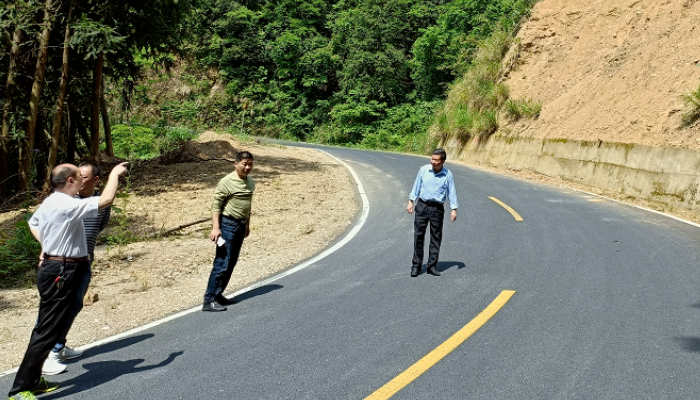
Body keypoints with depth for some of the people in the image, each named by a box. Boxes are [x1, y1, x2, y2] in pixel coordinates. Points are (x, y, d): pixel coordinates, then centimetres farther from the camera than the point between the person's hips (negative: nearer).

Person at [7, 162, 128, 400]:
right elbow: (106, 200, -29)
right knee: (48, 330, -6)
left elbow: (33, 223, 29)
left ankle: (32, 380, 28)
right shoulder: (68, 205, -21)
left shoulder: (50, 202, 11)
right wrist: (115, 174, -14)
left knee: (45, 327, 17)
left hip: (53, 269, 11)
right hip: (62, 273, -11)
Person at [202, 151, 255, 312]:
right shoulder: (227, 182, -13)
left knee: (231, 263, 11)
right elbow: (216, 205, -14)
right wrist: (215, 227, -22)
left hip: (240, 226, 8)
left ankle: (218, 295, 21)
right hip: (227, 225, -8)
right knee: (222, 264, -10)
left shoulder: (250, 182, 12)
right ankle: (209, 301, -7)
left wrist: (247, 225, 25)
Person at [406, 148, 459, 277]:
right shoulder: (423, 170, -1)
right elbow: (416, 186, 6)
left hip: (437, 208, 0)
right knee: (418, 236, -1)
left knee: (436, 238, 5)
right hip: (422, 205, 0)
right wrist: (411, 201, 2)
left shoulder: (448, 175, -2)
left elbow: (452, 192, 1)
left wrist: (454, 209, -6)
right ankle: (416, 265, 7)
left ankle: (432, 266, 15)